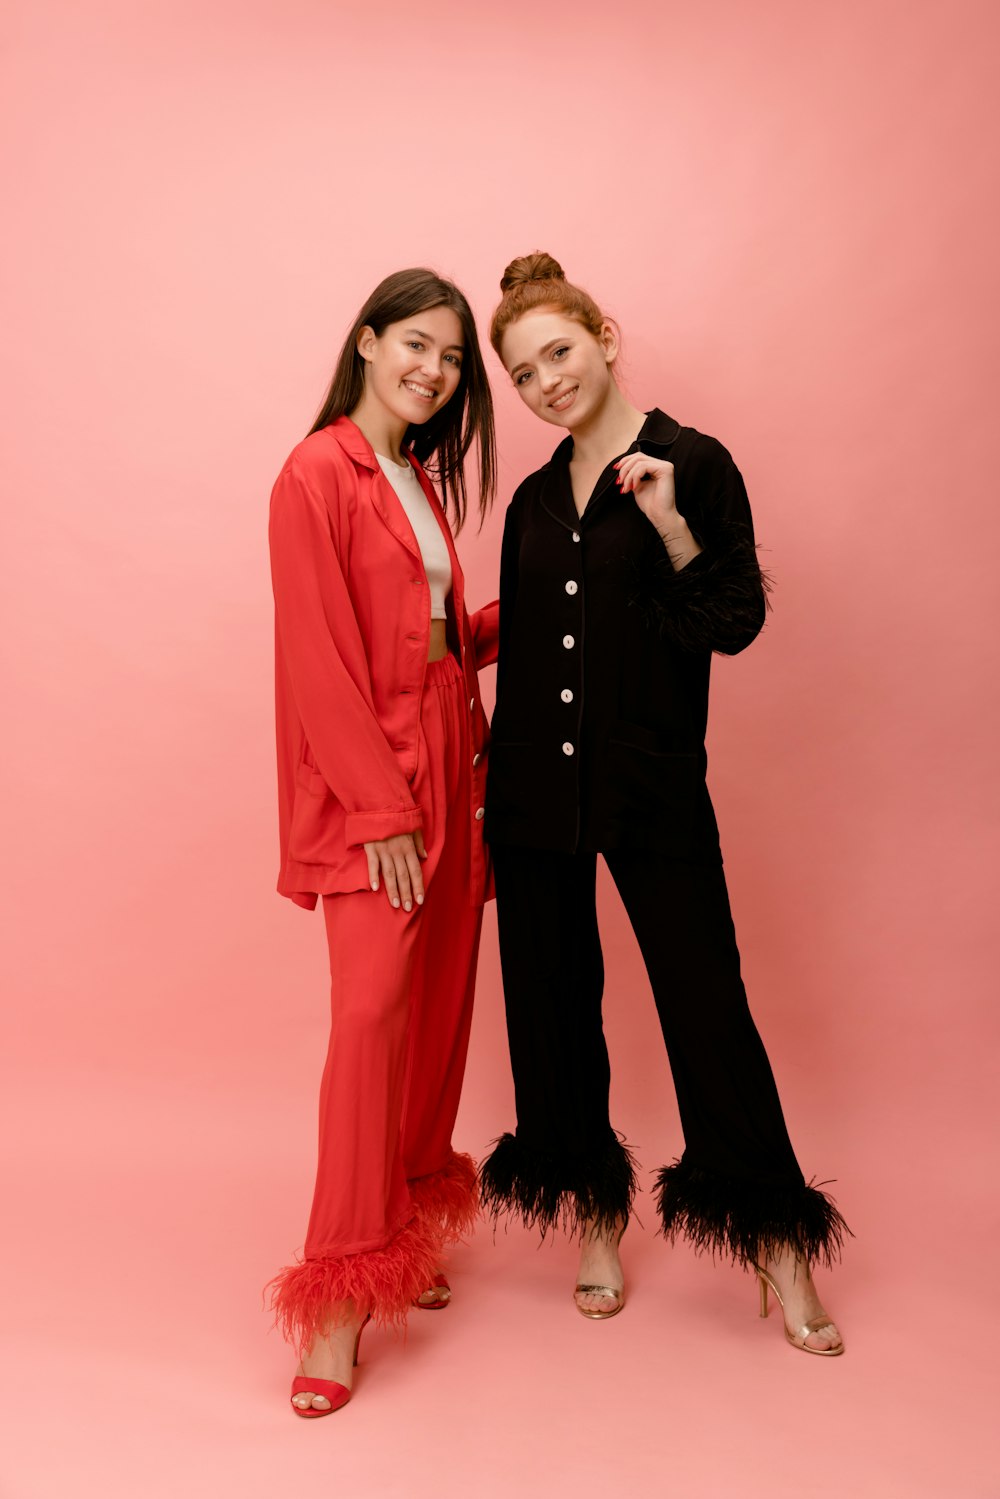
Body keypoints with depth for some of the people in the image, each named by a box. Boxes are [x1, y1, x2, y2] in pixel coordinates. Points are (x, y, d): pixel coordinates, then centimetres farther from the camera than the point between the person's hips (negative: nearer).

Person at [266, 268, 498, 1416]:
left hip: (449, 767, 8)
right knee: (373, 1010, -12)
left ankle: (412, 1230, 26)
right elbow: (321, 660, -14)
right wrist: (382, 808, -17)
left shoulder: (423, 479, 18)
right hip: (370, 775, -8)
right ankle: (342, 1291, 0)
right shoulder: (319, 475, -6)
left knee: (439, 1008, 10)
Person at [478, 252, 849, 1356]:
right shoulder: (535, 500, 12)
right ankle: (596, 1221, 29)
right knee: (553, 1006, 10)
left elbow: (737, 624, -5)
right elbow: (519, 652, 15)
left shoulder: (693, 464, -1)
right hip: (536, 789, 5)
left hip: (654, 786, -5)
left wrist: (670, 526, -18)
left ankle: (776, 1244, 19)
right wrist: (497, 793, 13)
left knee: (704, 1000, 0)